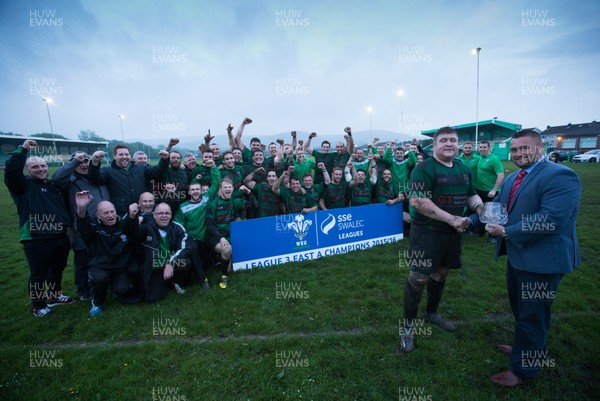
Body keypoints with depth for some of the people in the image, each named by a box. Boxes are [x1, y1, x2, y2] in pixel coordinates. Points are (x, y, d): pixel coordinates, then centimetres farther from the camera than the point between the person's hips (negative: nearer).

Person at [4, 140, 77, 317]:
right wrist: (23, 149, -22)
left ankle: (55, 296, 39)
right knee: (39, 274, 4)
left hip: (61, 237, 6)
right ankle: (39, 305, 22)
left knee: (58, 269, 20)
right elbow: (11, 171, -22)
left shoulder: (55, 185, 15)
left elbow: (65, 207, 26)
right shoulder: (24, 185, -2)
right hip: (36, 240, -6)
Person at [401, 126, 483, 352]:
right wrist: (452, 218, -24)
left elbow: (472, 195, 21)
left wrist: (481, 209, -2)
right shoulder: (424, 169, -14)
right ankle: (409, 326, 14)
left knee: (441, 274, 20)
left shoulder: (464, 170, 10)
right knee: (418, 278, -3)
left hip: (452, 233, 8)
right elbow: (417, 201, -24)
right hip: (427, 232, -7)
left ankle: (432, 313, 41)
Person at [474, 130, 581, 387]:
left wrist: (506, 232, -24)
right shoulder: (513, 178, 10)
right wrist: (471, 220, -6)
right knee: (519, 307, 25)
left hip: (542, 259, -9)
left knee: (532, 315, 7)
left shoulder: (560, 176, -19)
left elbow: (551, 219, -29)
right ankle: (528, 348, 49)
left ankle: (524, 370, 26)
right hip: (517, 255, 9)